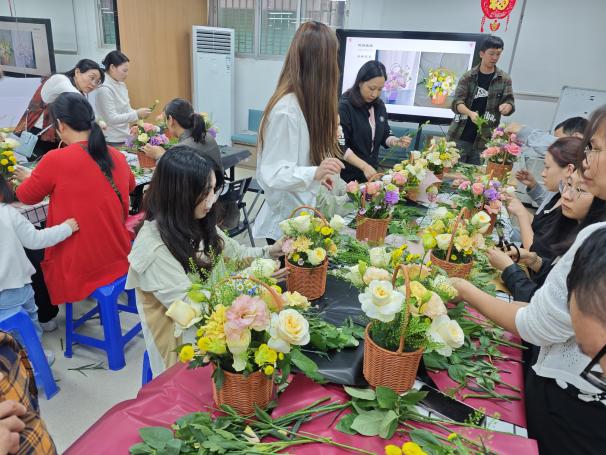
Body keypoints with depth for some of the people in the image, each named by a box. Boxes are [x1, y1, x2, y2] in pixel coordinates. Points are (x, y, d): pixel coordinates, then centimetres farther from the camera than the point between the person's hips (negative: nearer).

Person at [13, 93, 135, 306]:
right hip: (121, 258, 6)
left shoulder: (55, 160, -18)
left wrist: (31, 178, 23)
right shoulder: (117, 157, -2)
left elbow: (26, 197, 1)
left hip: (81, 269, -6)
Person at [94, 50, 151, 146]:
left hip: (124, 138, 7)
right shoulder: (104, 89, -16)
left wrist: (140, 113, -3)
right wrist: (137, 114, -21)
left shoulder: (121, 84, 7)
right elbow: (112, 119, -19)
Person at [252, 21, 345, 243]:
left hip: (302, 212, 9)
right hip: (287, 221, -9)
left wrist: (319, 173, 26)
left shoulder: (304, 102, 2)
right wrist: (314, 173, -39)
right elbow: (272, 174, -24)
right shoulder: (286, 110, -24)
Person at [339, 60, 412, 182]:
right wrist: (364, 166, -26)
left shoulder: (380, 106, 5)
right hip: (347, 176, -6)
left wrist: (397, 142, -7)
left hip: (371, 173, 6)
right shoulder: (344, 107, -15)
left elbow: (384, 136, 14)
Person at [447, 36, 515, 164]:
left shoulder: (504, 79, 5)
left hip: (484, 141, 1)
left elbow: (509, 102, 3)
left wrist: (507, 106, -23)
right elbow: (457, 102, -6)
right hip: (459, 137, -1)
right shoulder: (468, 76, 1)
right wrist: (470, 113, -27)